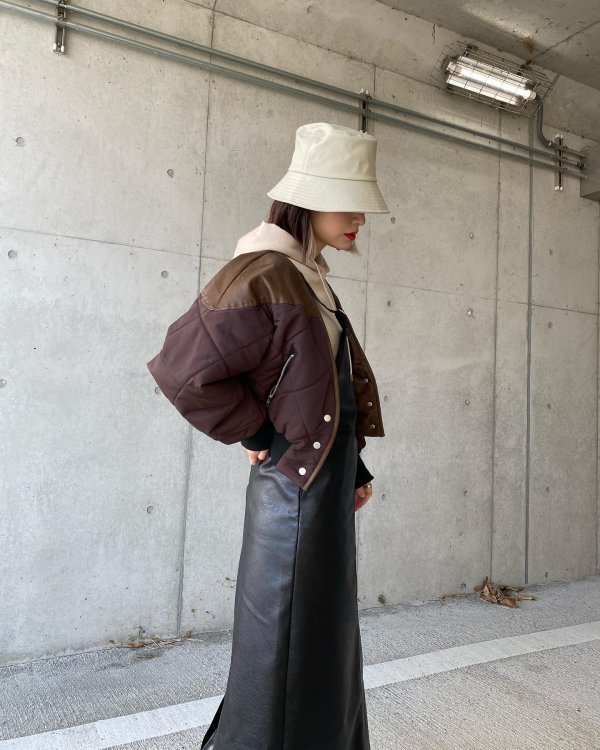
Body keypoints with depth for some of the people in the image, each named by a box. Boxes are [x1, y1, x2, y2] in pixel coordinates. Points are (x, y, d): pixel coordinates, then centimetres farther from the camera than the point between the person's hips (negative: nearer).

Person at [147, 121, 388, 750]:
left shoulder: (309, 278, 11)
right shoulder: (263, 277, -18)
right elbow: (182, 368, -23)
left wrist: (354, 469, 13)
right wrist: (258, 435, -13)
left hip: (326, 486, 9)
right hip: (294, 491, -9)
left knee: (329, 646, 22)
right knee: (287, 652, 7)